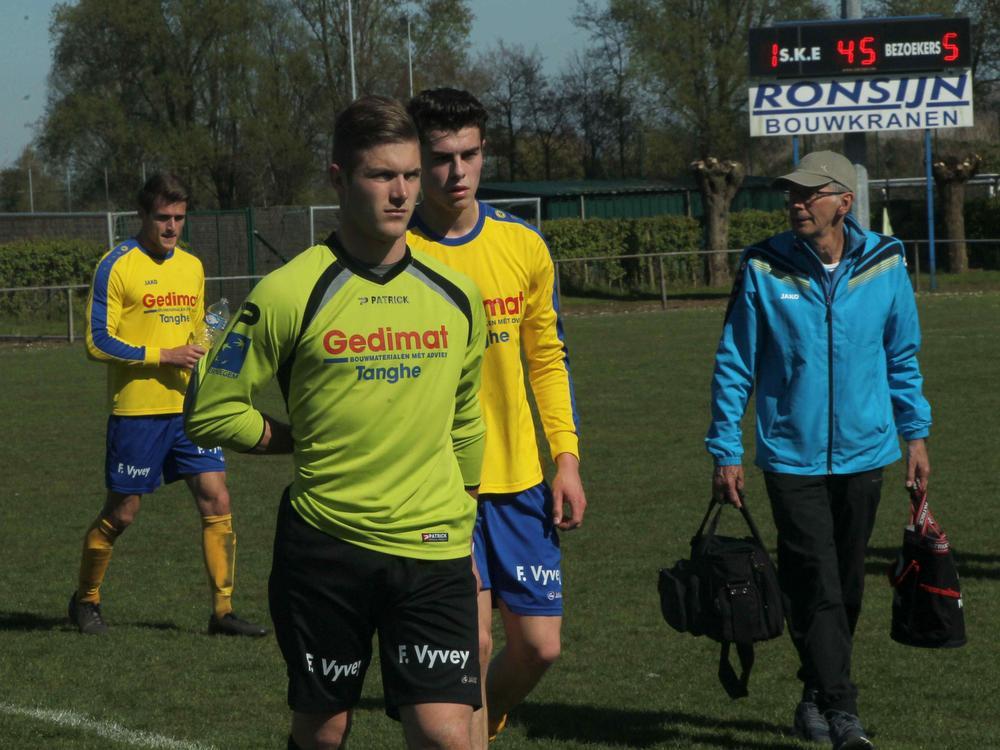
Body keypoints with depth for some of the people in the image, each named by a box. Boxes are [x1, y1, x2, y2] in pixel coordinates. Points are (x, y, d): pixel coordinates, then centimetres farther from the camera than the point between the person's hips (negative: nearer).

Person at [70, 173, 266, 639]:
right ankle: (85, 601, 24)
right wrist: (164, 356, -16)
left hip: (189, 408, 6)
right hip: (136, 410, -6)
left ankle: (222, 611, 1)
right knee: (122, 512, 3)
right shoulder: (118, 266, -8)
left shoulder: (192, 267, 13)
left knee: (217, 500, -4)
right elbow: (98, 341, -12)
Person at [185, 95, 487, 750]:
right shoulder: (290, 295, -6)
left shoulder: (456, 297, 7)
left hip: (433, 549, 2)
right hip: (323, 547, -2)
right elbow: (211, 412, -1)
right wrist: (305, 438, -2)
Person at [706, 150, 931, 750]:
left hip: (863, 453, 3)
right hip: (792, 455, -3)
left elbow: (902, 356, 12)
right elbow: (734, 364, 0)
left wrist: (916, 434, 11)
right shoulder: (764, 270, -7)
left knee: (847, 586, 12)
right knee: (816, 587, -10)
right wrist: (726, 452, -2)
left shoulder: (884, 266, -1)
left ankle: (818, 694, 29)